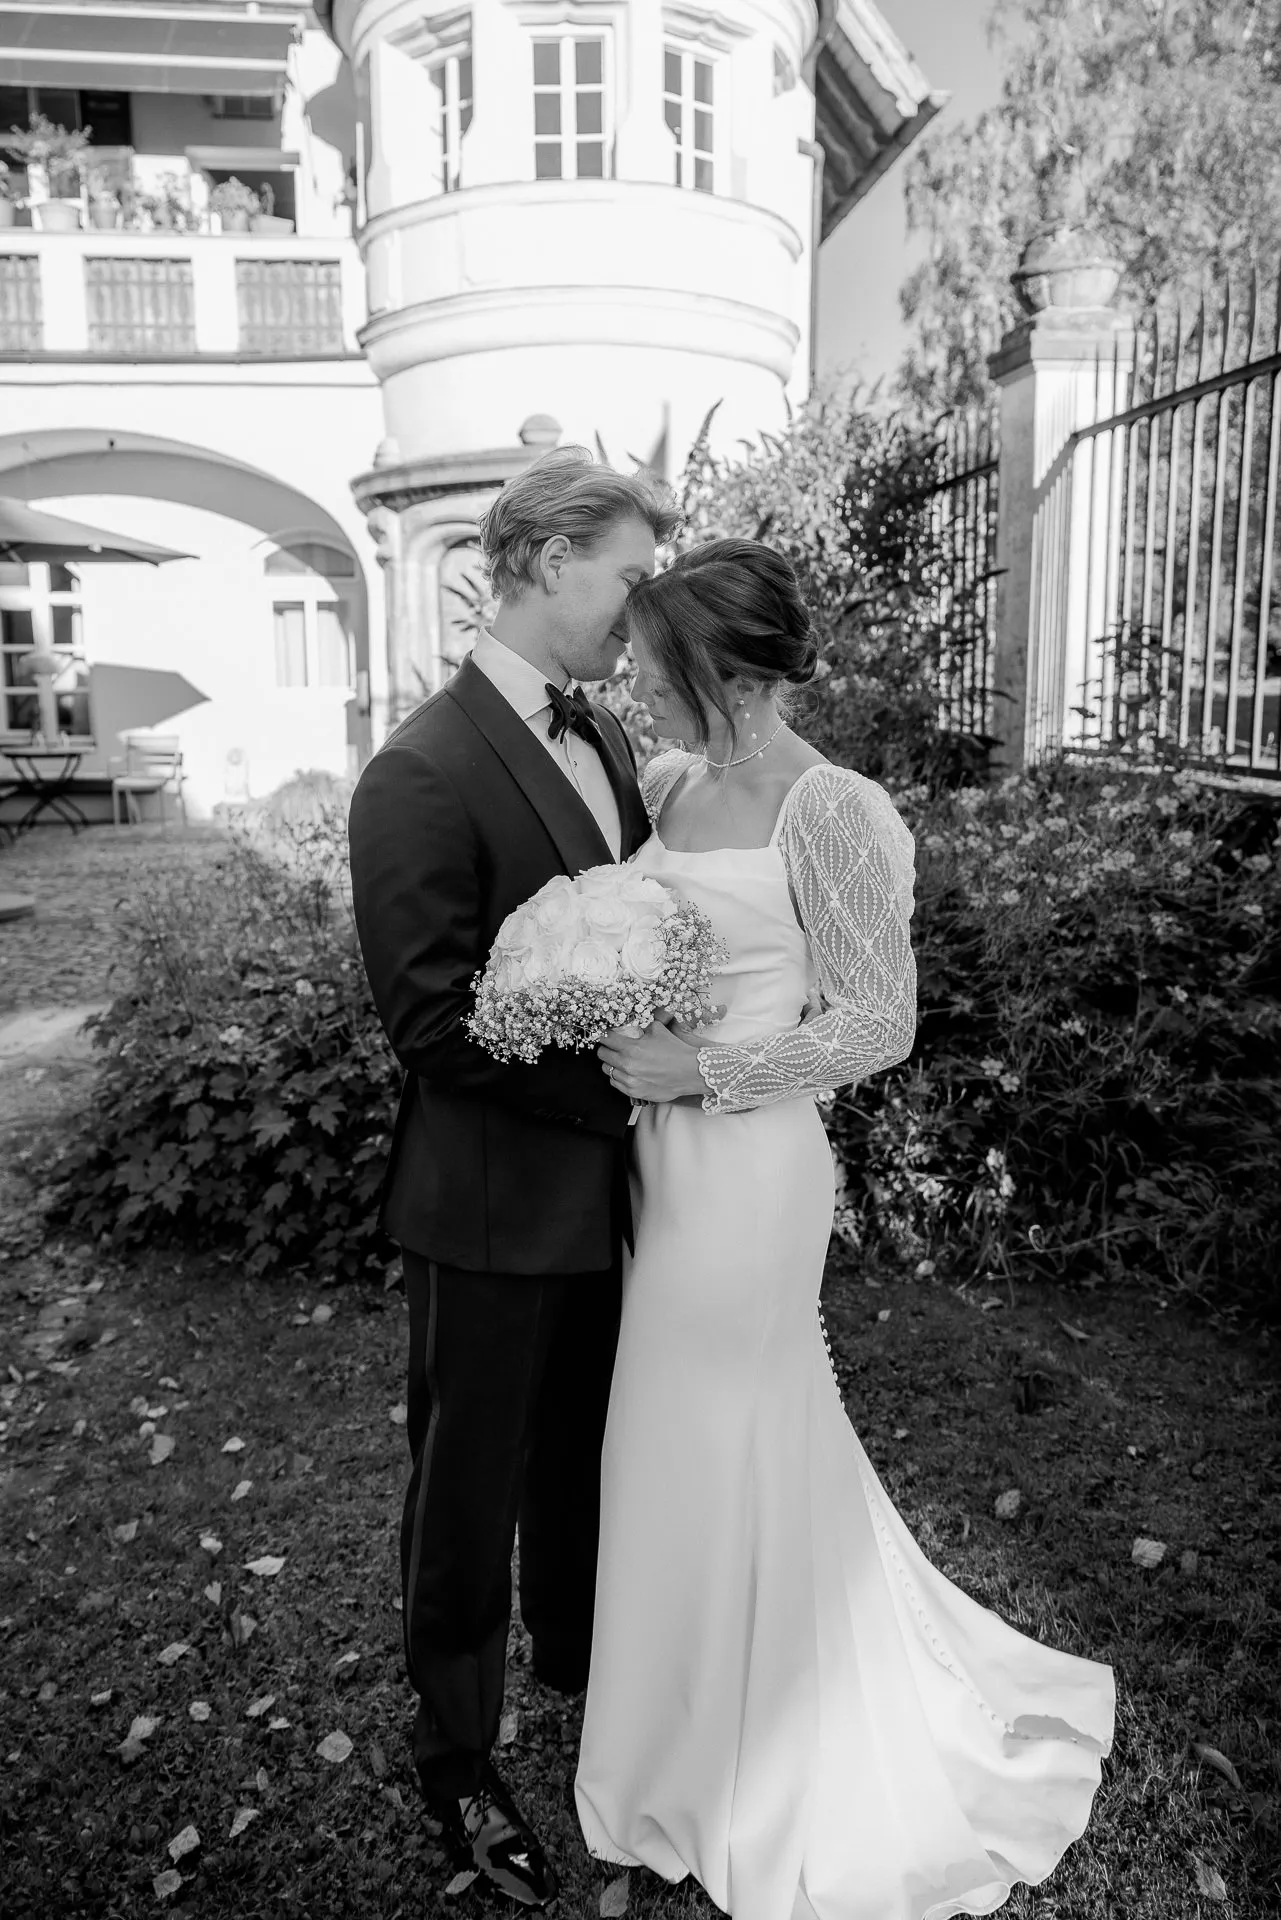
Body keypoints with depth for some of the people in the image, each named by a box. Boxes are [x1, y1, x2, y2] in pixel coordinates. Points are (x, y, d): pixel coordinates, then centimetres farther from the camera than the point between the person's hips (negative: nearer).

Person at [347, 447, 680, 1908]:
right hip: (494, 1209, -7)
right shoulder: (422, 775, -21)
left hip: (603, 1189, 7)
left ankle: (576, 1652, 53)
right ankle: (456, 1762, 38)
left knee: (587, 1453, 26)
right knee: (470, 1488, 14)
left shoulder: (604, 738, 5)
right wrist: (628, 1083, -19)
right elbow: (432, 1019, -22)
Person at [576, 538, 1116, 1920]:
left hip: (743, 1168, -7)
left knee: (710, 1451, 9)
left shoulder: (830, 813, -17)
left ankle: (725, 1769, 36)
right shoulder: (671, 787, 5)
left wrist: (700, 1068, -19)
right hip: (663, 1155, 7)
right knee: (762, 1428, 23)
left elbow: (880, 1026, -16)